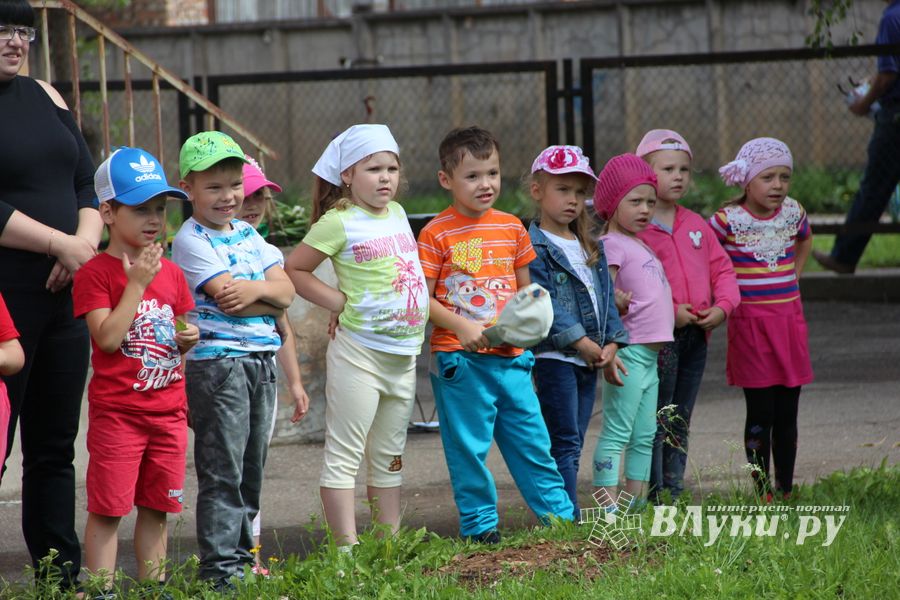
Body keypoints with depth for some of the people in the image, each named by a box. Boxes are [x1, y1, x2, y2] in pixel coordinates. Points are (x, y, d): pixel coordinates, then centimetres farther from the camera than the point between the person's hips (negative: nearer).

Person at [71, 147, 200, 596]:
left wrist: (188, 337, -3)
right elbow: (108, 337, -19)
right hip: (116, 411, -6)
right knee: (107, 508, -4)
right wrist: (137, 283, -18)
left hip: (168, 410, 6)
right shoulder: (95, 273, -9)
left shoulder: (171, 273, 11)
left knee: (156, 507, 11)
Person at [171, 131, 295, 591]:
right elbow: (227, 296, -17)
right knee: (222, 471, -8)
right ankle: (218, 566, -7)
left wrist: (254, 289, -13)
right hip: (216, 361, -7)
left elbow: (286, 291, 6)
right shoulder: (191, 240, -8)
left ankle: (242, 553, 20)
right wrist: (268, 295, -4)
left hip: (261, 362, 7)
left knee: (251, 469, 12)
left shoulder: (248, 234, 14)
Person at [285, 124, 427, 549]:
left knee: (389, 457, 15)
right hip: (358, 351, -8)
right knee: (345, 456, -5)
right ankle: (347, 549, -6)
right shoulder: (339, 223, -10)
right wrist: (340, 302, -11)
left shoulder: (397, 213, 10)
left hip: (403, 355, 8)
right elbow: (292, 271, -7)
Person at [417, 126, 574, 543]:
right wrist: (462, 327, -19)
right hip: (459, 360, -4)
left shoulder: (511, 227, 8)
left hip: (510, 356, 4)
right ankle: (479, 523, 14)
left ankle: (560, 515, 18)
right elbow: (423, 299, -6)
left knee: (532, 438, 9)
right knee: (468, 445, 3)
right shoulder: (436, 234, -7)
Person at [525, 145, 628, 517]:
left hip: (589, 359, 8)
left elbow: (606, 296, 16)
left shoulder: (590, 248, 16)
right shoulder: (533, 248, -9)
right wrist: (579, 340, -19)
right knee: (564, 443, -10)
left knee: (572, 445, 10)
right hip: (554, 357, -8)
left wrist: (611, 341, 1)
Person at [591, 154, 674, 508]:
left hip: (650, 355, 9)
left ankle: (637, 507, 15)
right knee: (617, 433, -10)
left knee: (645, 438, 11)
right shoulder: (612, 245, -9)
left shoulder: (640, 246, 19)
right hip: (629, 351, -9)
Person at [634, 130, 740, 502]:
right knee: (656, 423, -6)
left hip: (696, 336, 7)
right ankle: (654, 499, -3)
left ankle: (674, 494, 20)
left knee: (680, 424, 14)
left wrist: (722, 307, -3)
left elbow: (721, 268, 15)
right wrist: (669, 312, -21)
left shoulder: (696, 225, 12)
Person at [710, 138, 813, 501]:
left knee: (787, 413, 7)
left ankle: (786, 489, 14)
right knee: (760, 413, -3)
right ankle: (763, 493, 3)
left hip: (789, 318, 4)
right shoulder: (728, 219, -11)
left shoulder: (793, 213, 4)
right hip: (749, 321, -4)